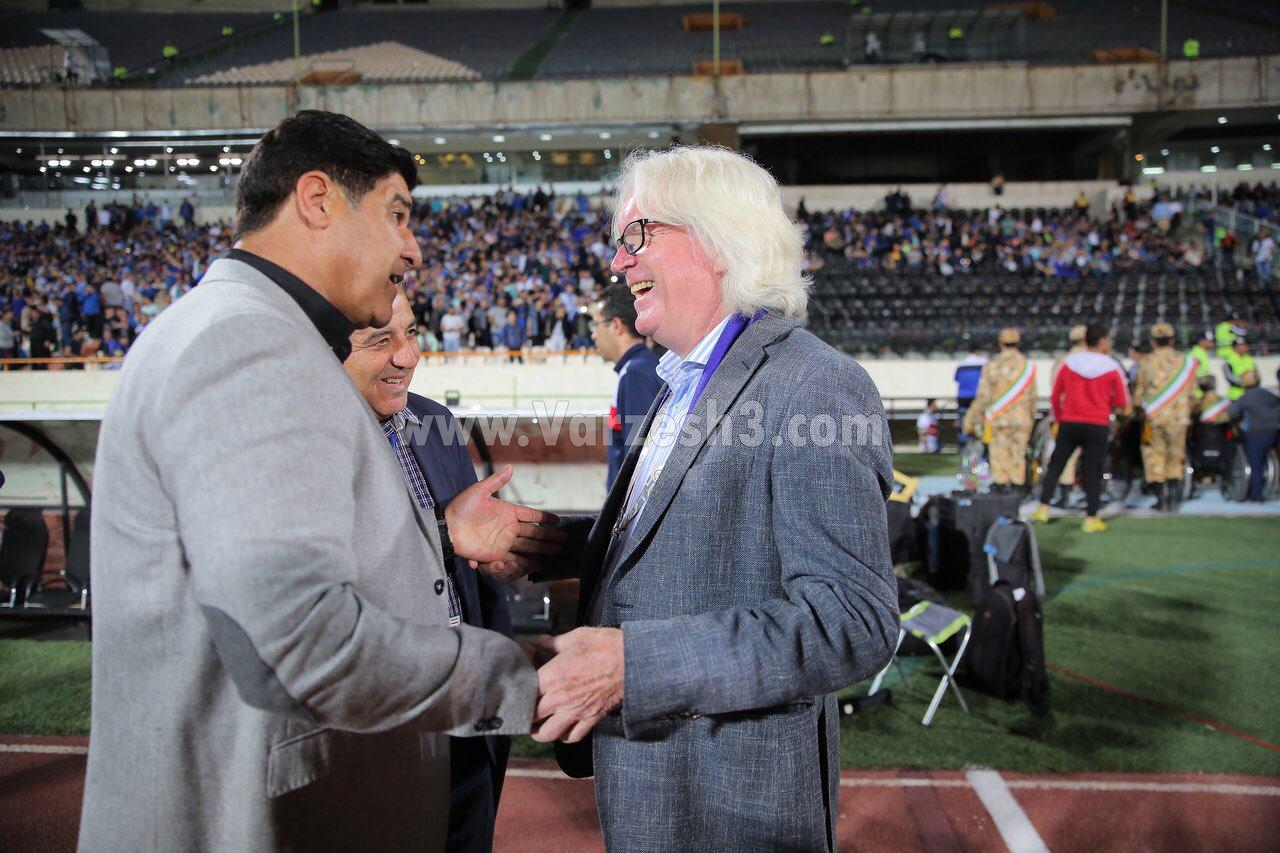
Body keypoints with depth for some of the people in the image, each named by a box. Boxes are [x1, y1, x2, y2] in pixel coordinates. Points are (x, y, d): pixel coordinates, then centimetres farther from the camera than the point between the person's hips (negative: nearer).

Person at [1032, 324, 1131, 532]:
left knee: (1056, 464, 11)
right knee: (1093, 471, 4)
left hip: (1069, 423, 2)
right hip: (1098, 427, -2)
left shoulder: (1069, 363, 1)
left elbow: (1055, 396, 6)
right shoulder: (1112, 368, -5)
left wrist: (1059, 419, 19)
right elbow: (1122, 403, 0)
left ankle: (1043, 508, 6)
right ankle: (1091, 518, 7)